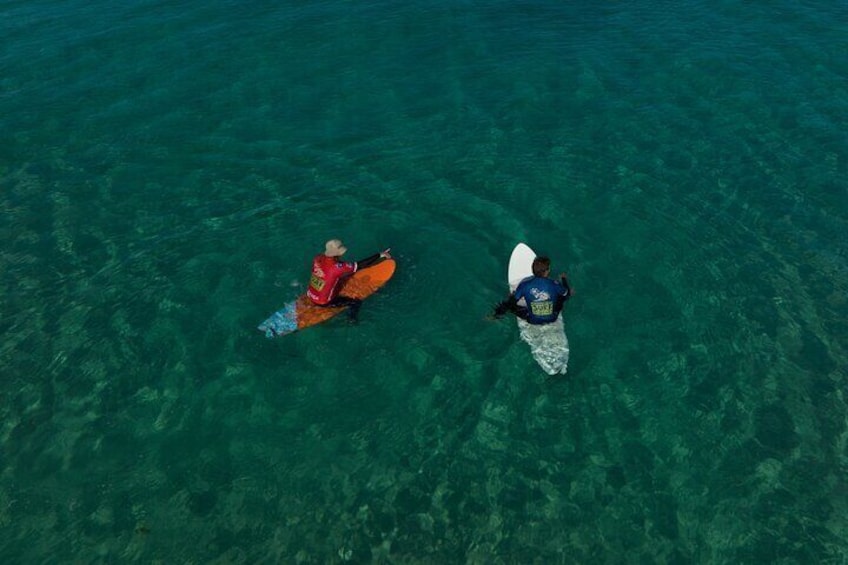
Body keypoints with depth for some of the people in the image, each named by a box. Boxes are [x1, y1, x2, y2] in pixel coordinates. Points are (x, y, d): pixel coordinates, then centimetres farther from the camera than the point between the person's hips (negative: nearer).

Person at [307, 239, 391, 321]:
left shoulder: (318, 258, -11)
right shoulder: (337, 267, -31)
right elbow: (361, 265, -28)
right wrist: (380, 255, -20)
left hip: (310, 295, 7)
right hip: (323, 302, -7)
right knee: (356, 302, 0)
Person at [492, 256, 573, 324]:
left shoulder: (525, 284, -23)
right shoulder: (554, 284, -23)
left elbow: (511, 301, -13)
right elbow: (568, 294, 0)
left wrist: (499, 312, 7)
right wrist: (564, 279, 18)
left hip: (532, 320, 0)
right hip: (552, 318, 1)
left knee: (511, 304, 11)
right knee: (565, 293, 18)